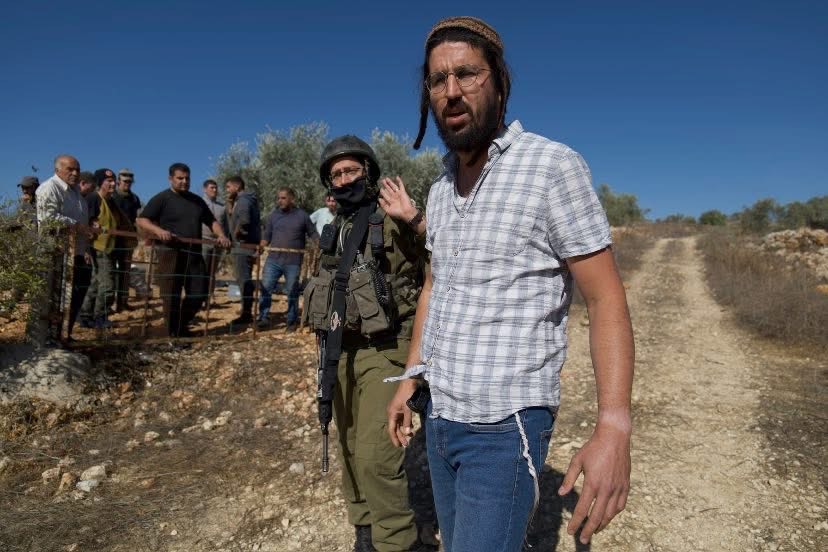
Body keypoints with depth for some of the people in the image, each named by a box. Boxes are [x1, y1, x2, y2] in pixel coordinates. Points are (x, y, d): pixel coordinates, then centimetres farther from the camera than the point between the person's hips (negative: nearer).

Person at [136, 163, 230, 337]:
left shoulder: (197, 200, 16)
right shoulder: (161, 199, -2)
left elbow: (211, 221, 20)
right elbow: (141, 220, -8)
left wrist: (221, 235, 0)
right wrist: (159, 230, -27)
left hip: (194, 254, 6)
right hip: (171, 254, -5)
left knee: (199, 293, 6)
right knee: (171, 296, 1)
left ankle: (182, 326, 27)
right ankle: (174, 332, 13)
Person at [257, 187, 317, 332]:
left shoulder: (302, 215, 4)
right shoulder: (273, 216, 10)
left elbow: (313, 234, 9)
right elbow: (266, 236, 12)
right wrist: (260, 248, -6)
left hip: (293, 262, -2)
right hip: (273, 259, 2)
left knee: (292, 292, 5)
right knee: (266, 288, -4)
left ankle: (292, 322, 17)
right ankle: (264, 318, 4)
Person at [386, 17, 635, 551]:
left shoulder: (552, 166, -13)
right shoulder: (442, 186, 8)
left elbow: (607, 299, -15)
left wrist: (614, 426, -24)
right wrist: (410, 378, 15)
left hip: (506, 426, -7)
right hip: (440, 417, 7)